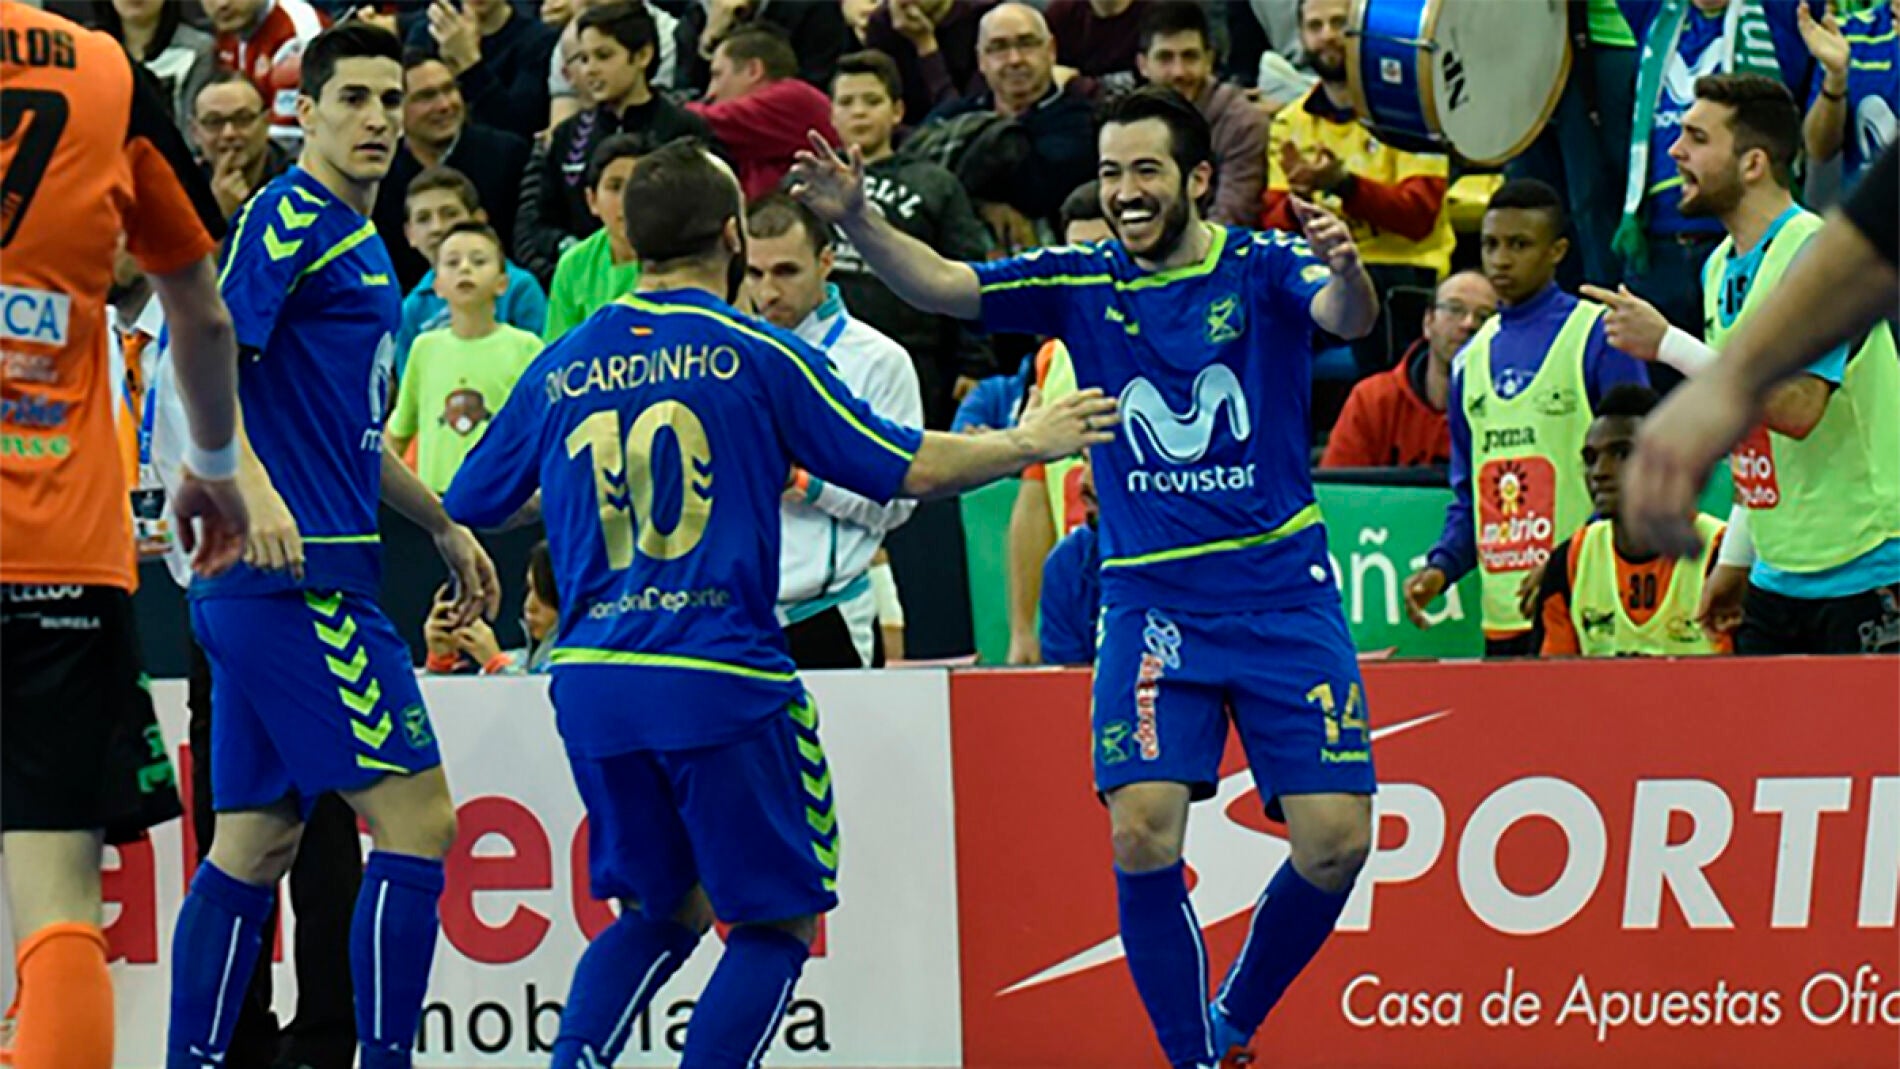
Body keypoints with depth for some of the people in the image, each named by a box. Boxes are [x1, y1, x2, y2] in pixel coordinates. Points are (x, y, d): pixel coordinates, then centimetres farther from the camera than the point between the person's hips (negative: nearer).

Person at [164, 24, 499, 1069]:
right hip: (297, 576, -10)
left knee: (255, 843, 9)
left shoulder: (357, 239, 21)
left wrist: (443, 523, 35)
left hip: (270, 582, 10)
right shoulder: (287, 218, -9)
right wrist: (252, 489, -33)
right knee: (417, 820, -10)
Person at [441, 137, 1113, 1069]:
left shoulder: (561, 368, 9)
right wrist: (1028, 443, 14)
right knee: (778, 920, 6)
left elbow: (469, 505, 17)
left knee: (659, 912, 20)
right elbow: (910, 471, -2)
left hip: (590, 679, 5)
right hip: (719, 678, -5)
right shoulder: (755, 356, -3)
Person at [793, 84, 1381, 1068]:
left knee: (1334, 843, -7)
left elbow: (1347, 318, -22)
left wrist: (1344, 268, -46)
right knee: (1143, 833, -16)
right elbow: (942, 286, -5)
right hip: (1150, 603, 1)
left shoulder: (1263, 268, -3)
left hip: (1283, 593, -1)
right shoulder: (1083, 283, 3)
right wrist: (858, 220, -23)